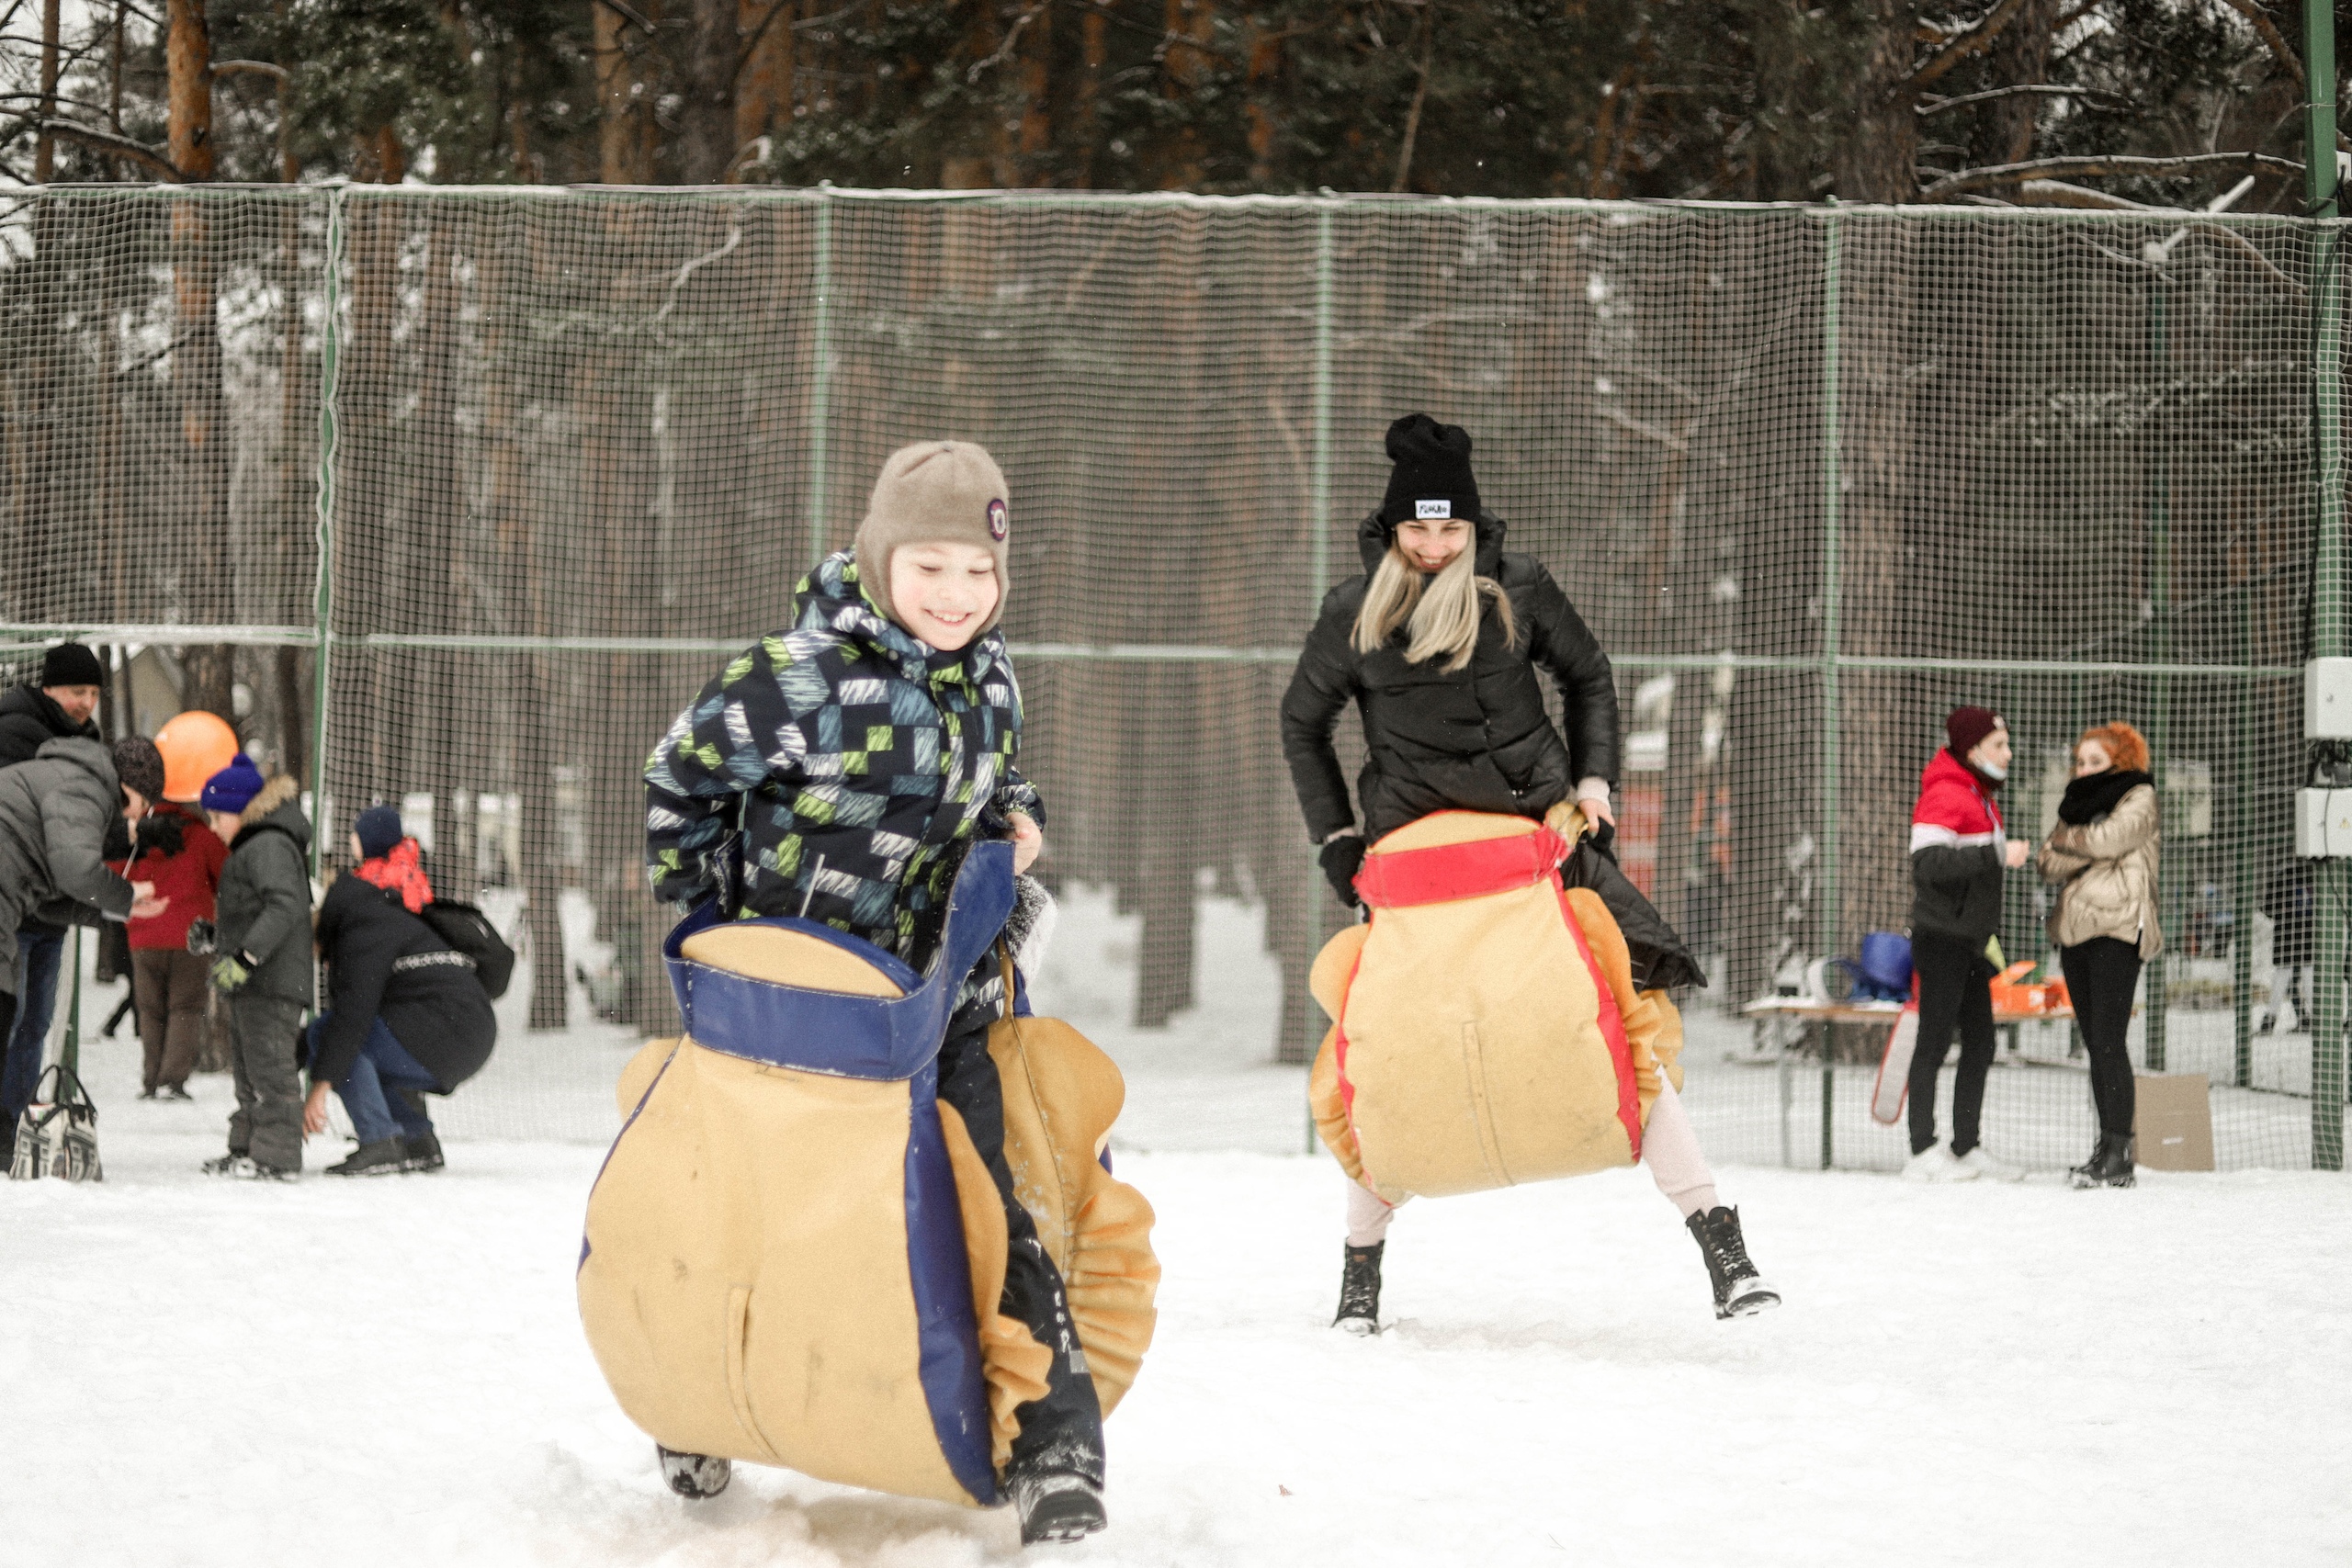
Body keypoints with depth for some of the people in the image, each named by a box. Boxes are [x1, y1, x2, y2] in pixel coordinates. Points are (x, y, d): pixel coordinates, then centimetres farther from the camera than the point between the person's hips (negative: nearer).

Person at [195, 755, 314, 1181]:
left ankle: (277, 1156, -13)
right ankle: (246, 1149, 23)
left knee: (270, 1065, -12)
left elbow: (285, 906, -26)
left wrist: (245, 956, -29)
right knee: (246, 1068, 16)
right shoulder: (249, 848, 21)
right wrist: (214, 938, 23)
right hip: (250, 985, 12)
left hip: (273, 981, -12)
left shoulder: (270, 846, -13)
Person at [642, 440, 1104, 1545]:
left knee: (1004, 1214, -8)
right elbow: (679, 784, -6)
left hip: (947, 1000, 4)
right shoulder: (802, 677, -19)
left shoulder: (987, 673, 1)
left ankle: (1052, 1454, -5)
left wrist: (1014, 819, 0)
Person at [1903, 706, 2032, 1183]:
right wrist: (1997, 854, -27)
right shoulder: (1945, 795, -14)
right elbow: (1929, 863, -25)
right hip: (1942, 940, -9)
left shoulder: (1983, 799, 17)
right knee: (1934, 1041, -6)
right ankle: (1923, 1152, -3)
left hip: (1971, 941, 9)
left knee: (1980, 1045, 10)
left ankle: (1967, 1147, 16)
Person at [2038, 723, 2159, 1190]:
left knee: (2109, 1041, -14)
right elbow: (2048, 863, 9)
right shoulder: (2077, 802, 22)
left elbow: (2109, 836, -16)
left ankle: (2119, 1155, -16)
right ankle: (2106, 1146, 11)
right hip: (2075, 930, 7)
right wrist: (2089, 850, -9)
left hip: (2117, 928, -7)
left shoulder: (2138, 798, 3)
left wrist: (2067, 839, 2)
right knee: (2095, 1043, 7)